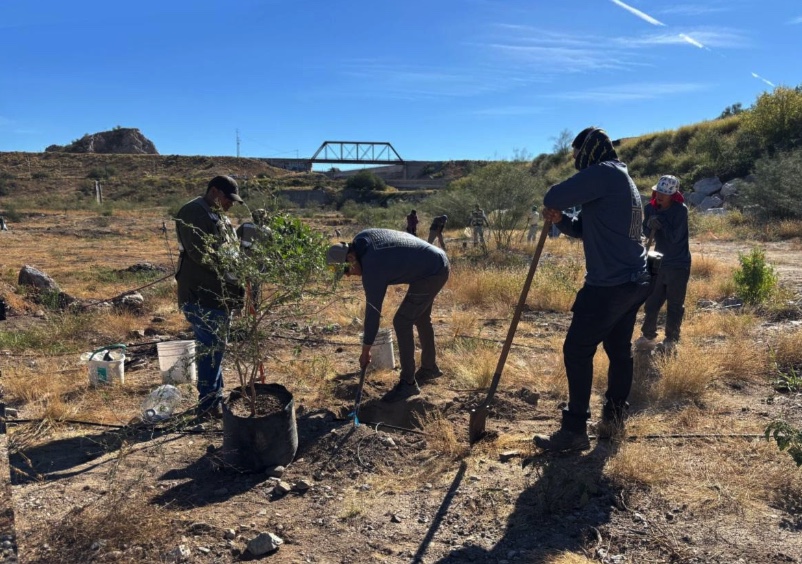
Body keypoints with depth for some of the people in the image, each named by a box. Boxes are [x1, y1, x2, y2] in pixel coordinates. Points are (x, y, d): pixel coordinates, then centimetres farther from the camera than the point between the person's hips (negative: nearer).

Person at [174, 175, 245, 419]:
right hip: (202, 296, -10)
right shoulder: (193, 213, -13)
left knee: (217, 348, 16)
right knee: (211, 349, -4)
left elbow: (230, 249, 21)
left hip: (221, 294, 10)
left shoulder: (219, 216, 18)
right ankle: (208, 404, 8)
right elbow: (200, 254, -24)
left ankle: (217, 396, 28)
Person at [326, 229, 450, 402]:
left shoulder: (372, 270, -24)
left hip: (431, 274, -10)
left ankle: (408, 383, -1)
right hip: (438, 263, 10)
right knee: (421, 317, 21)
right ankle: (429, 367, 36)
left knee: (402, 322, -9)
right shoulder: (361, 239, -2)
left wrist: (365, 351, -8)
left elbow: (372, 312, -18)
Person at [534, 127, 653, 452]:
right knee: (619, 349, 17)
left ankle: (575, 430, -1)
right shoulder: (620, 180, 20)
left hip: (608, 285, -10)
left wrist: (554, 206, 4)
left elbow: (553, 198, -19)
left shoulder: (604, 173, -13)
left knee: (577, 351, -5)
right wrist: (560, 220, 2)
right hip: (634, 282, 10)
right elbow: (583, 229, 21)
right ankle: (614, 414, 30)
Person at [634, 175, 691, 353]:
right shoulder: (650, 208, -1)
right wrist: (651, 226, -20)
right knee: (651, 302, 9)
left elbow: (674, 237, -20)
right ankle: (648, 337, 22)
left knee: (675, 305, 4)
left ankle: (671, 340, 16)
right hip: (659, 262, 5)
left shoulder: (680, 210, -15)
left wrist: (661, 222, -23)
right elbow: (646, 233, 0)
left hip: (678, 265, -5)